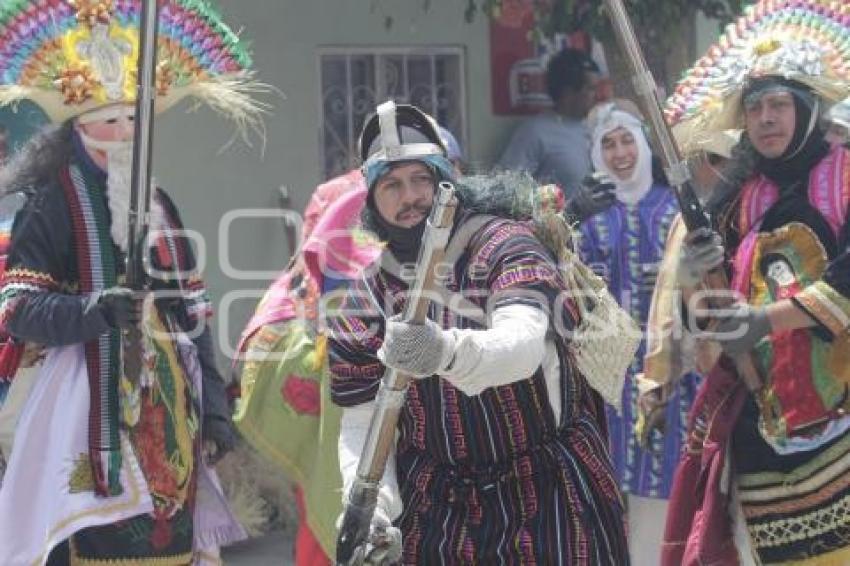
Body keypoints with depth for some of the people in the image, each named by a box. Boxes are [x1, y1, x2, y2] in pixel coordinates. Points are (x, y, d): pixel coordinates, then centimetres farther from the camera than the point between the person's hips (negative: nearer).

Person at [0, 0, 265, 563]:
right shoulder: (51, 204, -2)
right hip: (91, 410, -6)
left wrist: (214, 405, 11)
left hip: (168, 409, 6)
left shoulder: (160, 205, 17)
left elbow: (193, 313, 17)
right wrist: (92, 310, -27)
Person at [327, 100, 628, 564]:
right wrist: (367, 510, -22)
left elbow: (525, 343, -28)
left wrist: (449, 352, -49)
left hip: (550, 495, -3)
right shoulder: (363, 304, 2)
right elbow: (361, 424, -3)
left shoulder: (503, 245, -9)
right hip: (437, 505, 3)